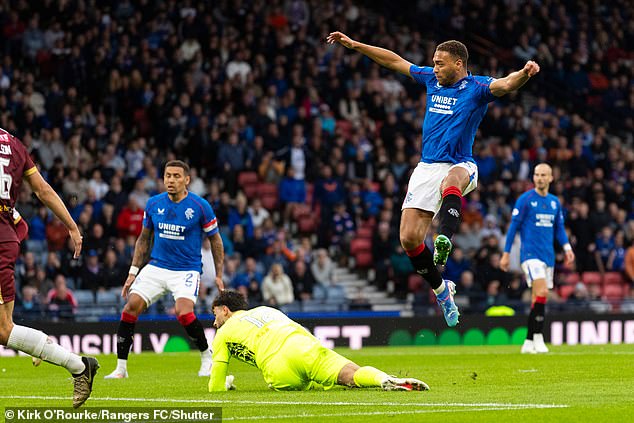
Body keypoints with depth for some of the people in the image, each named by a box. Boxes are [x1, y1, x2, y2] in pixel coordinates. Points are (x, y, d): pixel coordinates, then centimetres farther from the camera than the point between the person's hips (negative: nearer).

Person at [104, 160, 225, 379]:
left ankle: (206, 357, 3)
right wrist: (133, 272, 8)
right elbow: (144, 239, 14)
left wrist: (219, 275, 1)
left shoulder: (200, 206, -9)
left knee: (184, 313, -26)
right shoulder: (153, 204, 1)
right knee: (131, 306, -14)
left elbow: (215, 240, 3)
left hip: (187, 269, -4)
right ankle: (121, 368, -5)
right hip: (156, 267, 4)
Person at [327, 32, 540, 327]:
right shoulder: (432, 80, 12)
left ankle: (445, 240, -67)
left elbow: (506, 84, -24)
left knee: (450, 183, -43)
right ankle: (441, 289, 16)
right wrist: (354, 45, 25)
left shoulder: (477, 87, -4)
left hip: (460, 165, -5)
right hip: (427, 167, 5)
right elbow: (395, 61, 22)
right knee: (409, 238, -4)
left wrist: (524, 73, -47)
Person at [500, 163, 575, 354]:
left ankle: (529, 342, 11)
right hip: (530, 253, -6)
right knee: (541, 291, -21)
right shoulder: (525, 199, -3)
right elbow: (514, 226, -2)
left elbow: (559, 229, 19)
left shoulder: (555, 202, 13)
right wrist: (506, 254, -4)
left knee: (538, 299, 6)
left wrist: (567, 247, 2)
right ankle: (537, 336, -16)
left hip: (548, 255, 6)